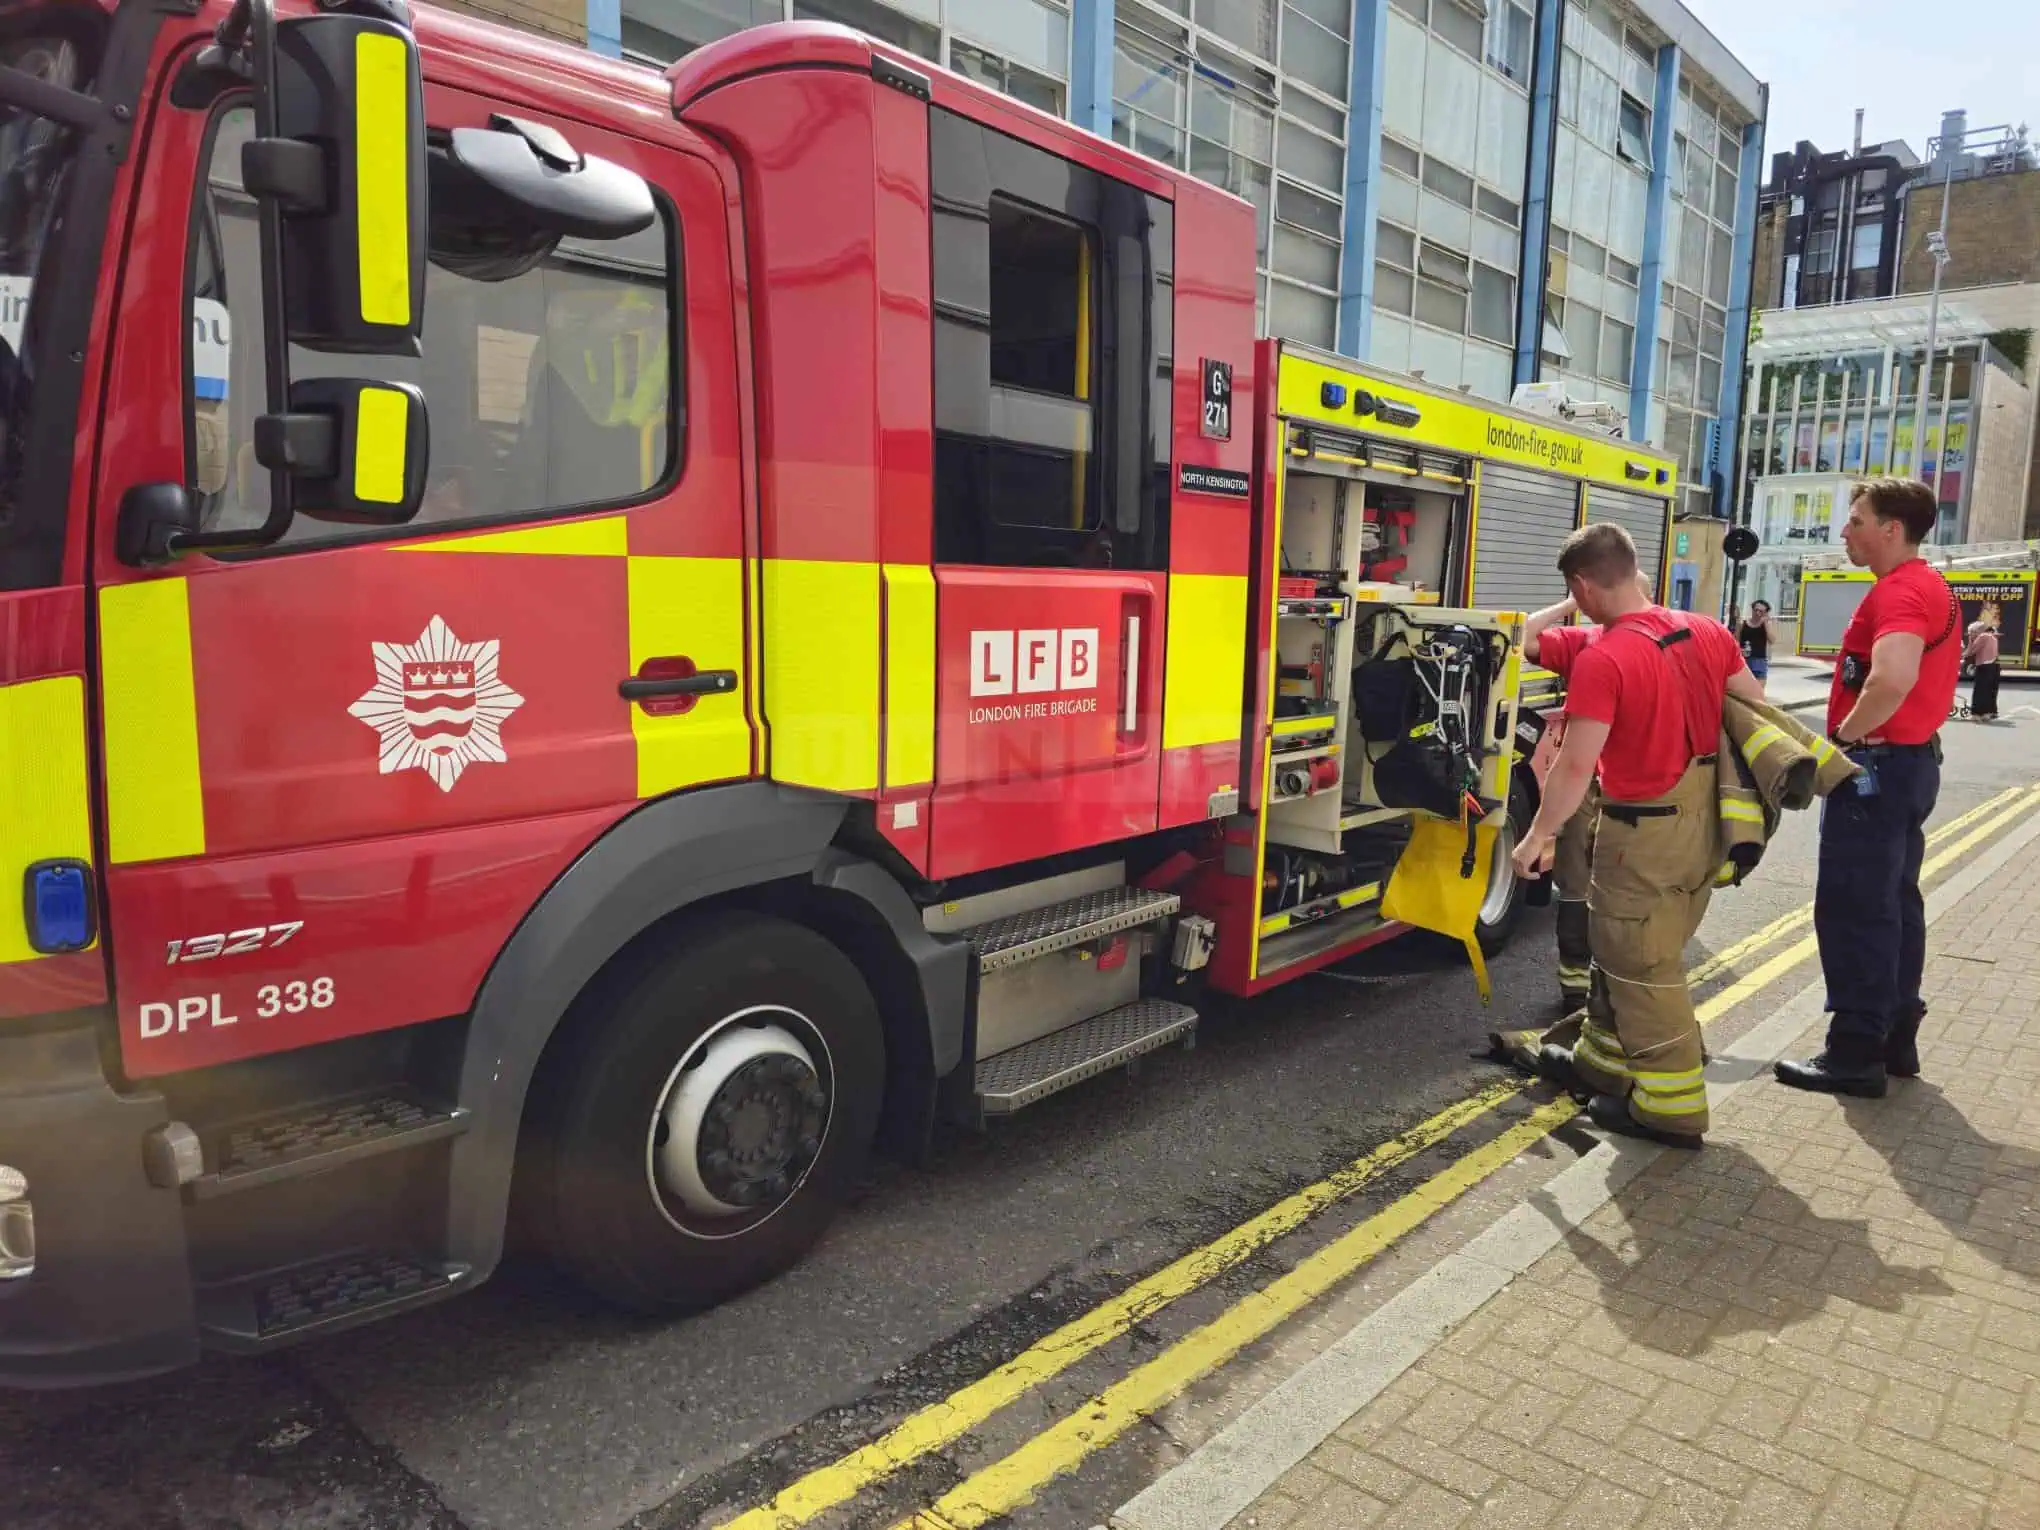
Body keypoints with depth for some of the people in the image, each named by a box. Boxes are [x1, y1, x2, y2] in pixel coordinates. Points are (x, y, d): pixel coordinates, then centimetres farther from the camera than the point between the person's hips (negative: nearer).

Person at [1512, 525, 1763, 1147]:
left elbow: (1576, 766, -23)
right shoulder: (1708, 632, 2)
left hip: (1645, 835, -8)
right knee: (1624, 950, 22)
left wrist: (1537, 836, -13)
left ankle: (1670, 1107, 13)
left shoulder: (1601, 658, -22)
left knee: (1644, 969, 5)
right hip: (1705, 824, 8)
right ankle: (1601, 1061, 36)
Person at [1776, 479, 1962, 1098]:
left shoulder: (1898, 591, -19)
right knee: (1893, 903, 15)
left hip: (1878, 765, -11)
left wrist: (1843, 737, -22)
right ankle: (1895, 1036, 23)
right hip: (1912, 759, 11)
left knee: (1852, 908, -5)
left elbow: (1892, 680, -37)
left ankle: (1857, 1051, 1)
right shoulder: (1931, 586, 15)